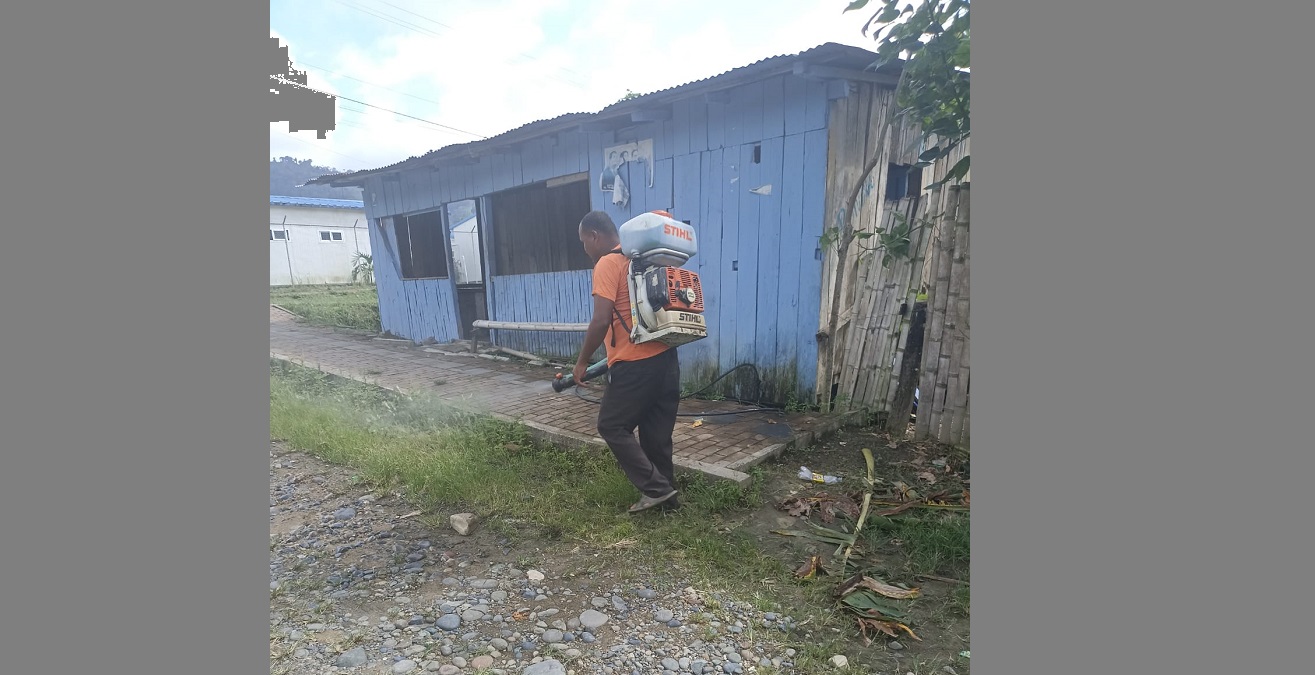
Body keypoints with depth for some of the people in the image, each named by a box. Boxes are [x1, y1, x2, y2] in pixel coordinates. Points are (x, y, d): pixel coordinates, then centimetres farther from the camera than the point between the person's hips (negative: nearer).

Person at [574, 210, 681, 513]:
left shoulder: (607, 264, -10)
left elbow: (601, 321, -19)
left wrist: (582, 362, -7)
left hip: (635, 364, -9)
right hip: (665, 358, 9)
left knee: (612, 426, 6)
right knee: (657, 431, 15)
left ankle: (655, 488, 5)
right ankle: (666, 494, 24)